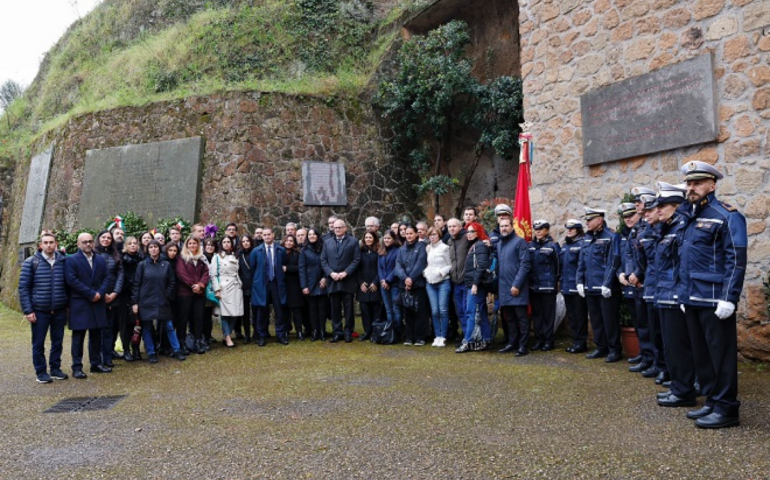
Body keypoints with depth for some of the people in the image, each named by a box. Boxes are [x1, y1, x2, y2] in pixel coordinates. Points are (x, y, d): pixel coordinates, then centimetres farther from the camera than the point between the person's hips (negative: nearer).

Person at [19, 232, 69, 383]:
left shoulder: (63, 262, 3)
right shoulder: (31, 262, -4)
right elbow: (23, 287, -4)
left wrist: (68, 305, 7)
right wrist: (28, 310, -9)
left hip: (59, 310, 2)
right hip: (39, 311, -2)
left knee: (58, 341, 10)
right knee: (38, 343, 6)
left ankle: (55, 368, 23)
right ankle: (41, 372, 17)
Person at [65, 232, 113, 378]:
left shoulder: (100, 260, 13)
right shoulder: (71, 260, -4)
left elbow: (107, 278, 7)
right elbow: (72, 280, -14)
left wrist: (100, 293, -10)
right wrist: (91, 293, -16)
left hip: (97, 303, 5)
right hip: (79, 304, -5)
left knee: (96, 335, 11)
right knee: (78, 336, 1)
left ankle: (96, 364, 21)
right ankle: (77, 367, 8)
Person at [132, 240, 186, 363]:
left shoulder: (166, 264, 3)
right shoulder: (142, 264, 0)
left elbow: (172, 282, 8)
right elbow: (136, 284, -2)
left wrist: (167, 295, -1)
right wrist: (134, 302, -7)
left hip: (162, 302, 1)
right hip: (146, 302, -1)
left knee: (169, 326, 4)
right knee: (147, 328, 5)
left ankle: (176, 350, 15)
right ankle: (151, 353, 17)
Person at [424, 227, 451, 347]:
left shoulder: (445, 248, -3)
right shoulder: (427, 248, 11)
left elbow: (450, 265, -1)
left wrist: (441, 272, -14)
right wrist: (425, 272, 0)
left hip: (443, 282, -4)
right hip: (430, 283, 4)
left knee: (443, 310, -5)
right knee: (434, 311, 3)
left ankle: (443, 337, 4)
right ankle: (437, 336, 11)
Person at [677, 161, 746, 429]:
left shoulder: (726, 216, -9)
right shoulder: (688, 217, 14)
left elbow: (736, 261, -15)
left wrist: (729, 299, -20)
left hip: (714, 301, -8)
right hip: (692, 299, 8)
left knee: (721, 354, 1)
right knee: (701, 353, 15)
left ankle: (727, 409, 12)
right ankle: (712, 401, 27)